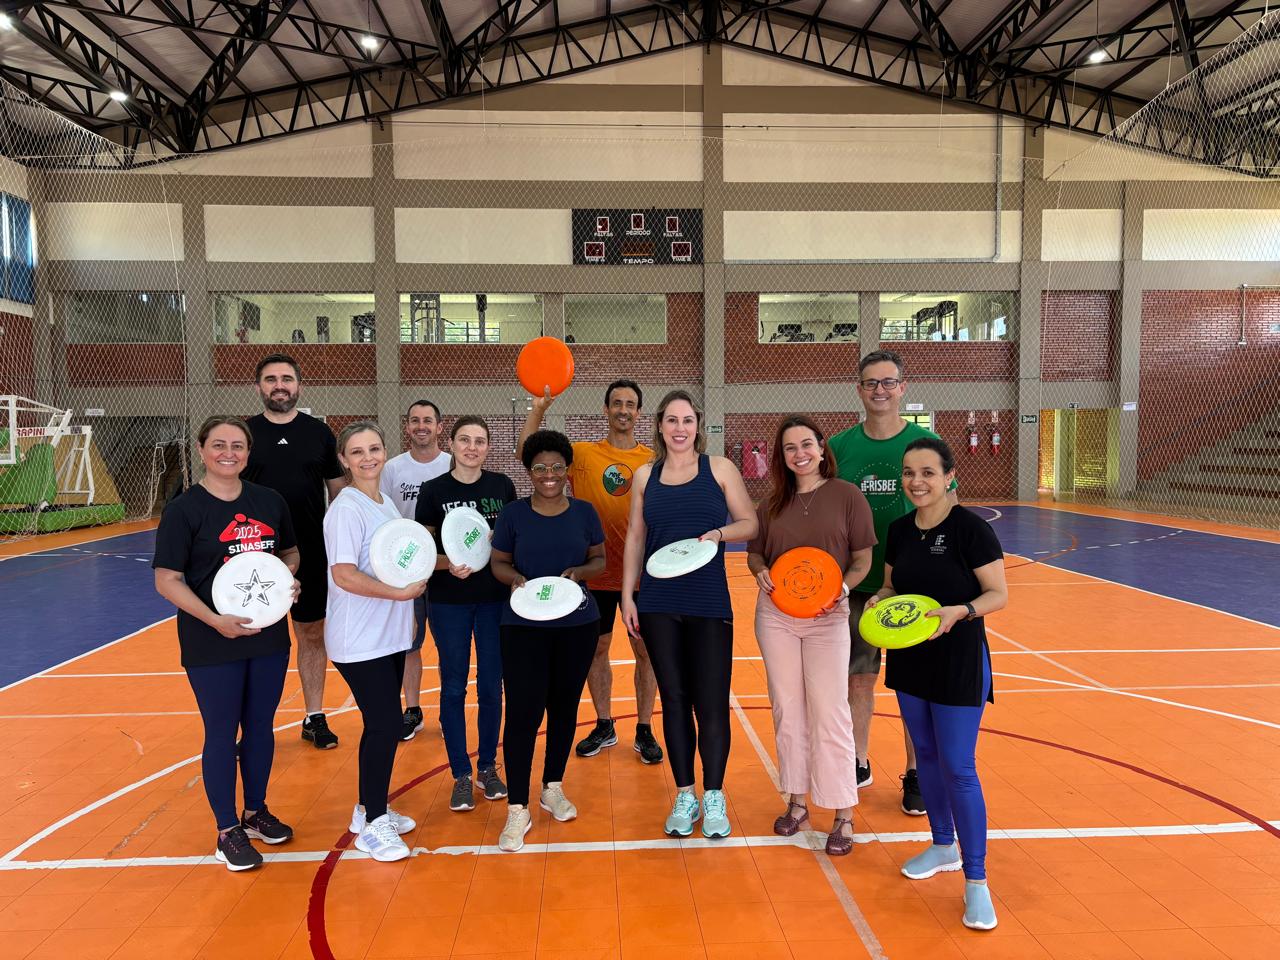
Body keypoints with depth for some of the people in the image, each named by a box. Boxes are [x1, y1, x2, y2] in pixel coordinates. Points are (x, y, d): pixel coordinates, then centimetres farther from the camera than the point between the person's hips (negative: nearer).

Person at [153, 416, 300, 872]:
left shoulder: (269, 501, 3)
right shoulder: (184, 509, -9)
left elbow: (290, 552, 16)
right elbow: (167, 580, -11)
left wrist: (288, 576, -6)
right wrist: (215, 620, -22)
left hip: (269, 635, 4)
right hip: (211, 644, -4)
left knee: (261, 726, 16)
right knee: (222, 733, 7)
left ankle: (256, 811, 36)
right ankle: (228, 831, 24)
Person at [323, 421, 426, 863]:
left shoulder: (386, 504, 11)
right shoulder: (346, 509, -15)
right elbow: (345, 575, -22)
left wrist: (418, 577, 4)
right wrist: (400, 591, -20)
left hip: (390, 635, 8)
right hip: (359, 640, -8)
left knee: (382, 723, 14)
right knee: (385, 725, -5)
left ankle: (370, 808, 30)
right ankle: (372, 825, 11)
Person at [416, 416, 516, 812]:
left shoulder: (502, 485, 2)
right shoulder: (434, 491, -3)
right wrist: (449, 565, -21)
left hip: (495, 598, 1)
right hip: (448, 601, -1)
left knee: (491, 686, 8)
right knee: (453, 687, 5)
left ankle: (487, 767, 25)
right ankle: (461, 775, 18)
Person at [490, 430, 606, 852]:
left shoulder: (584, 512, 2)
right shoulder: (513, 513, -2)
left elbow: (600, 559, 8)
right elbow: (498, 563, 4)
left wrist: (580, 572, -13)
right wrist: (515, 579, -17)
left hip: (578, 625, 2)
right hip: (524, 627, -2)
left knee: (564, 706, 13)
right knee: (523, 712, -6)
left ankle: (553, 788, 33)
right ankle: (517, 809, 6)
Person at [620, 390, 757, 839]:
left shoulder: (719, 468, 2)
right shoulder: (646, 475, 9)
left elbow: (750, 523, 4)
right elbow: (635, 538, 10)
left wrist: (719, 533, -16)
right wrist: (627, 596, 5)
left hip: (709, 603, -2)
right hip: (658, 605, 2)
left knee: (711, 702, 0)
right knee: (674, 699, 9)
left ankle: (713, 797, 17)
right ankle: (685, 796, 22)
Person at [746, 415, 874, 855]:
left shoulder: (846, 494, -3)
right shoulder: (772, 503, 7)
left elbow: (863, 558, -2)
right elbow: (753, 553, 12)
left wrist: (842, 588, -20)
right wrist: (761, 573, -10)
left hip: (827, 617, -3)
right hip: (775, 614, 4)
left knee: (829, 713, -1)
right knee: (787, 711, 11)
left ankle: (843, 816, 13)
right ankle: (796, 802, 27)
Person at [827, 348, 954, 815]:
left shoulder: (925, 443, -4)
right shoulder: (839, 447, 0)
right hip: (855, 583, 2)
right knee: (858, 678, 12)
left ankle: (915, 775, 24)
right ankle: (859, 764, 29)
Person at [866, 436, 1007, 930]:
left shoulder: (971, 528, -16)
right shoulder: (899, 530, 1)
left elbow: (999, 595, -13)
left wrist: (959, 611, -30)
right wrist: (878, 599, -9)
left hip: (959, 662, -6)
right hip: (909, 659, 6)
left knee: (957, 768, -3)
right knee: (926, 755, 17)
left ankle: (976, 880, 12)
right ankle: (944, 846, 37)